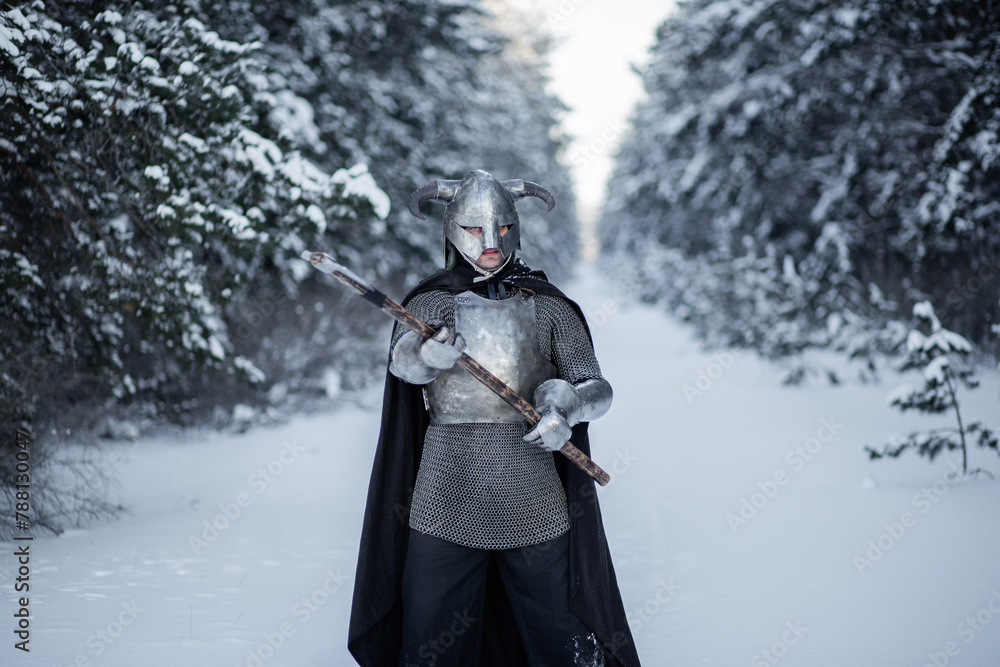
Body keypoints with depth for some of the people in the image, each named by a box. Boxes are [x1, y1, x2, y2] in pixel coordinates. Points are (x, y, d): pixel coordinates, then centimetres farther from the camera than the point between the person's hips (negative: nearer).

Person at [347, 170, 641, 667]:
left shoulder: (548, 308, 8)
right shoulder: (431, 303, 6)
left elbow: (598, 388, 4)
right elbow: (401, 358, -14)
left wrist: (565, 406, -18)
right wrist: (429, 354, -38)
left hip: (532, 498, 0)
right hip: (446, 496, 0)